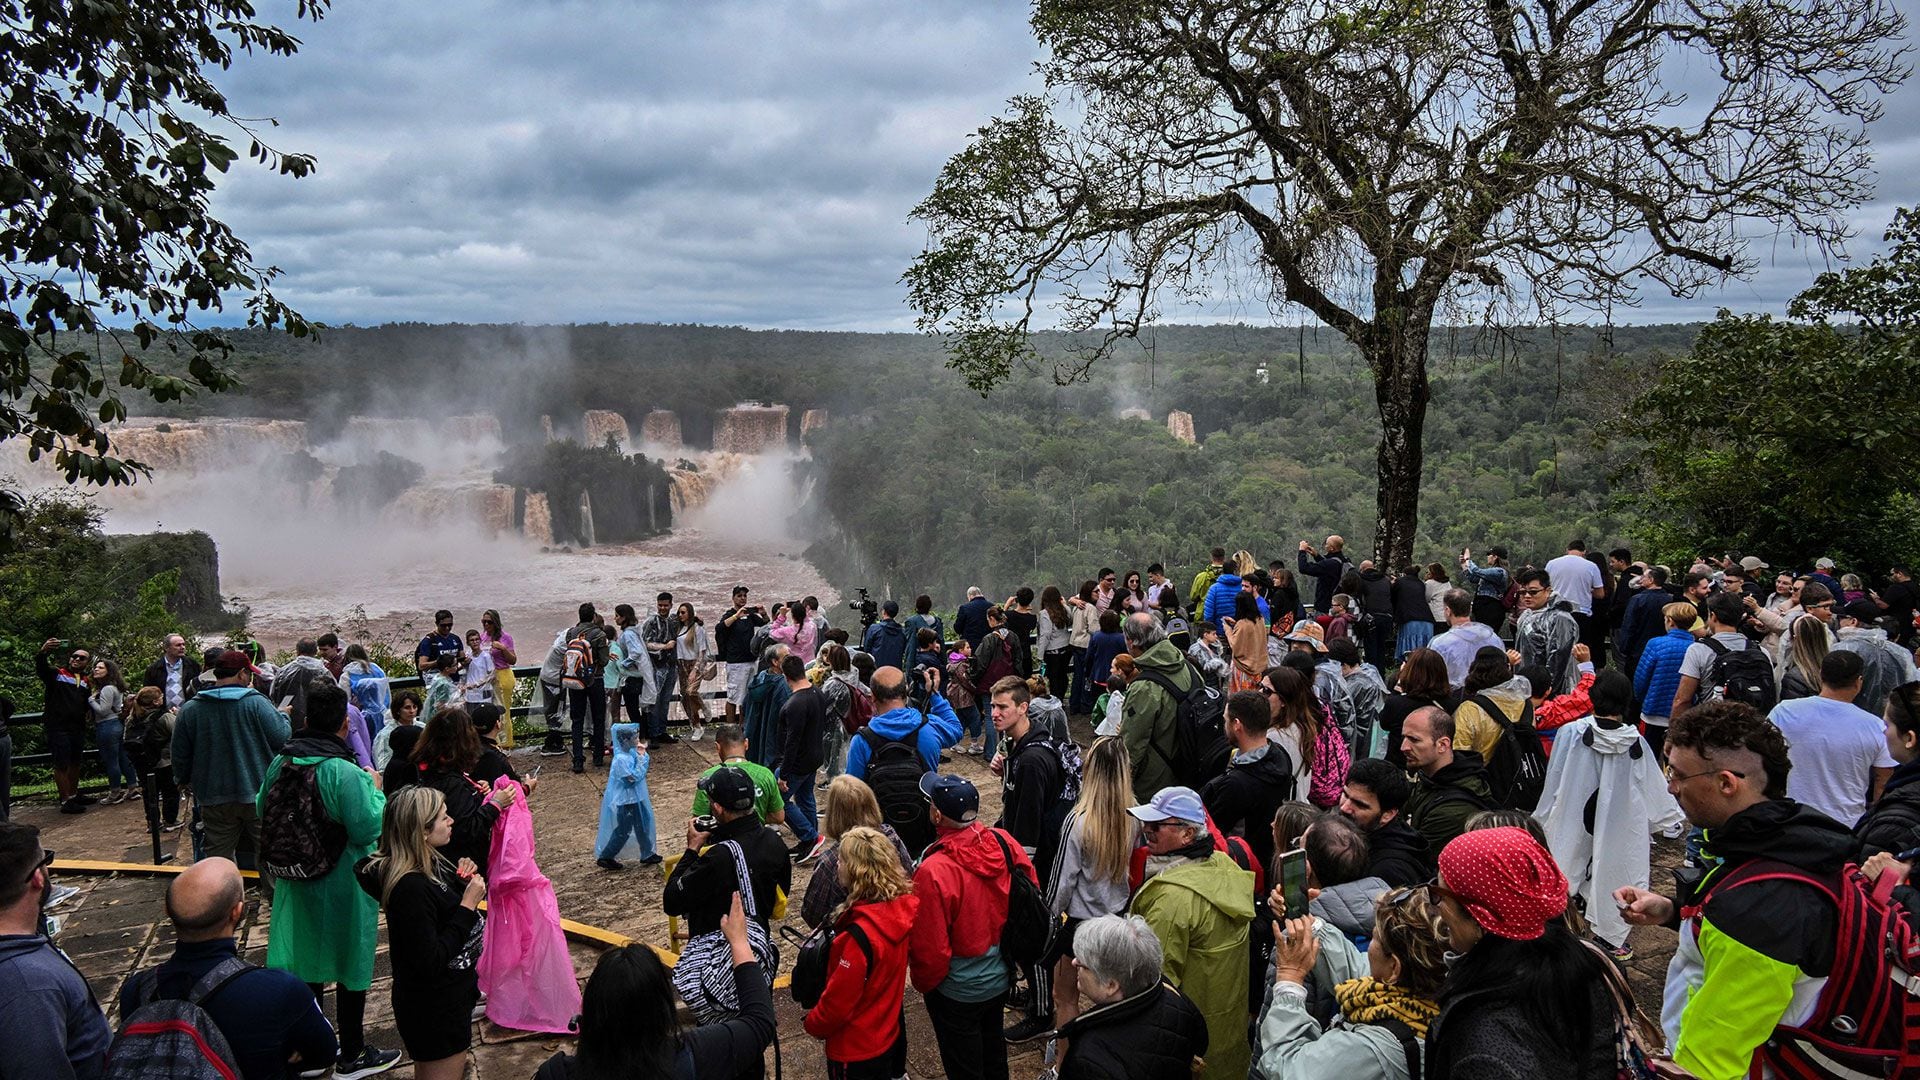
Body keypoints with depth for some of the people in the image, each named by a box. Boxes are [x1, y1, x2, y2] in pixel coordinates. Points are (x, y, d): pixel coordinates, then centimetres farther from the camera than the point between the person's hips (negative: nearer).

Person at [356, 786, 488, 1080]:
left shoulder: (429, 863, -4)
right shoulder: (410, 888, -31)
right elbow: (430, 963, -30)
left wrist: (463, 880, -9)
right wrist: (468, 905, -27)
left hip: (448, 993, 9)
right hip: (435, 1010, -9)